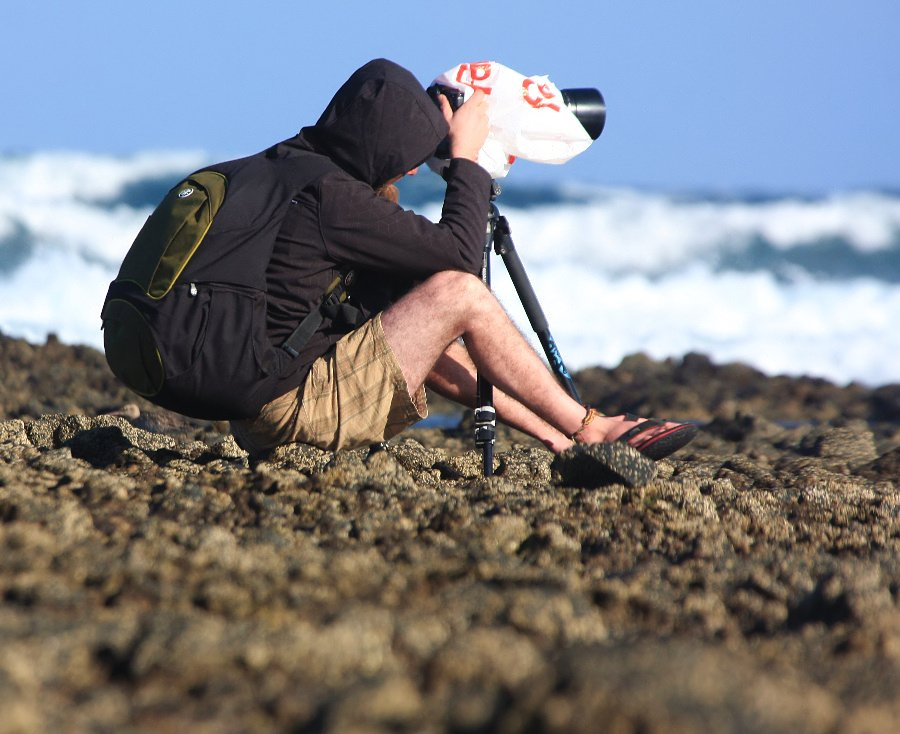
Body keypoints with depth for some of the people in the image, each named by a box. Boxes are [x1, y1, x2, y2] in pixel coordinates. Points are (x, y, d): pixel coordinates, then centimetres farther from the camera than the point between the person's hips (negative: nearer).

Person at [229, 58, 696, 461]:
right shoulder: (330, 197, -19)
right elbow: (460, 253, -12)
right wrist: (466, 156, -1)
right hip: (295, 408, -10)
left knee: (421, 330, 24)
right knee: (458, 294, -11)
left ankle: (557, 439, 23)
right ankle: (589, 432, -1)